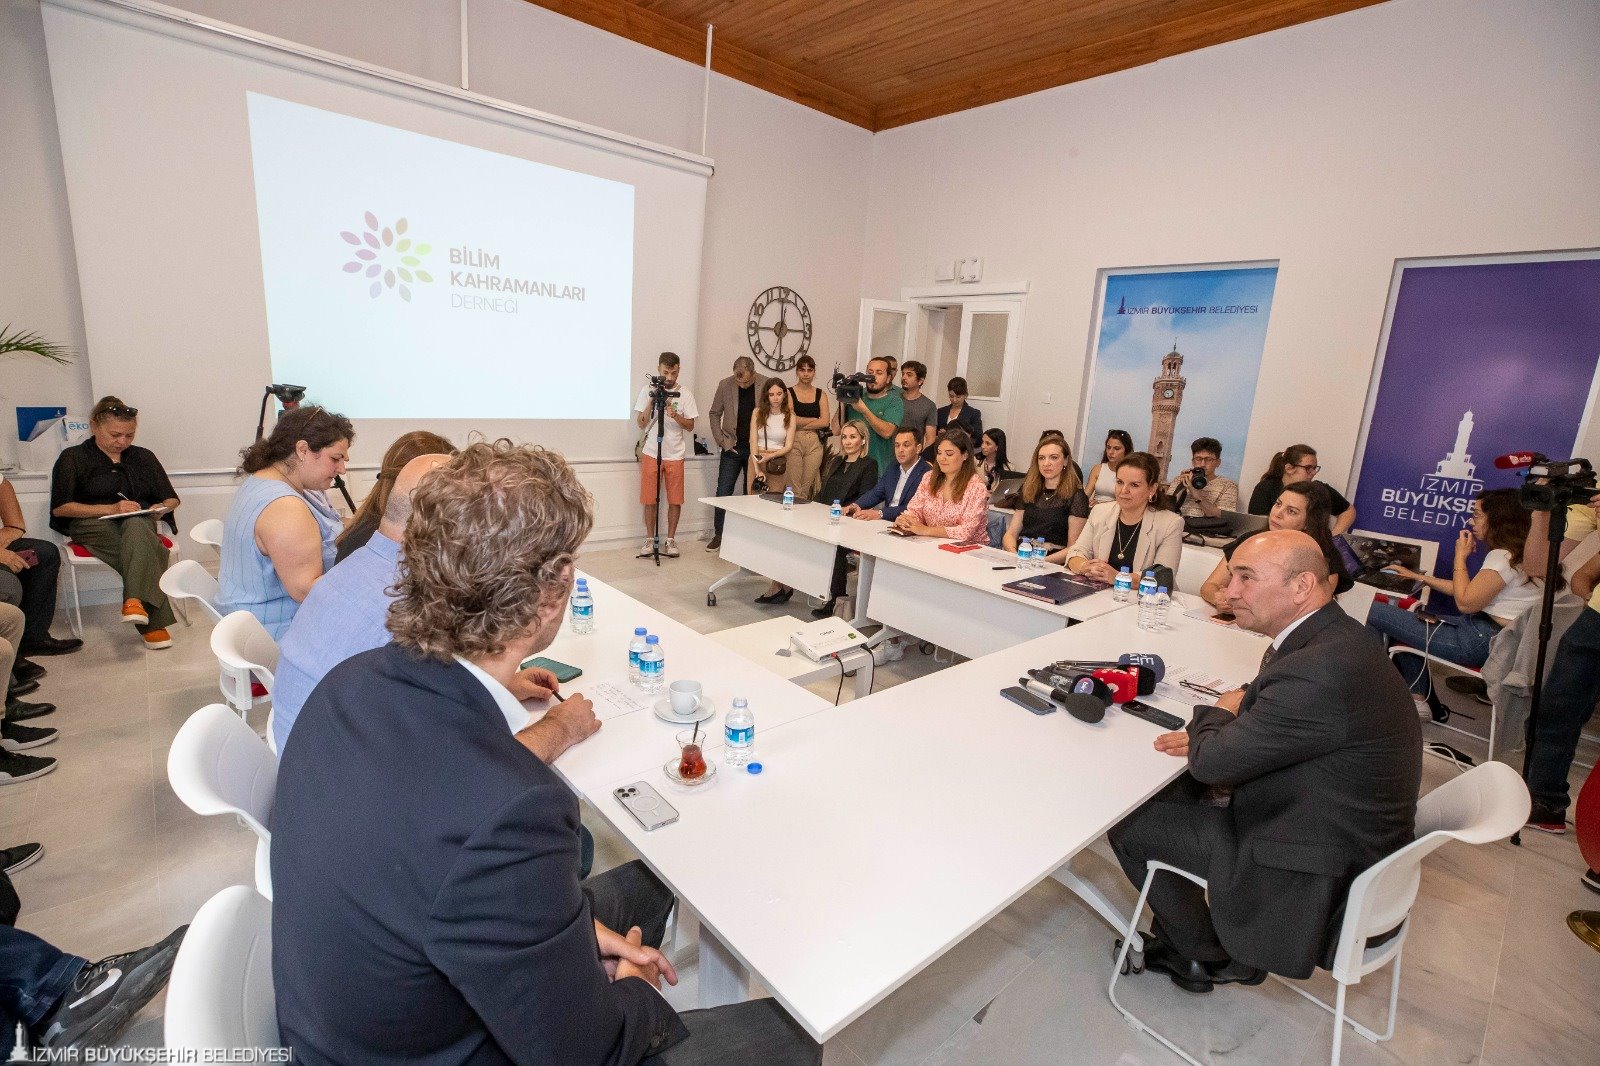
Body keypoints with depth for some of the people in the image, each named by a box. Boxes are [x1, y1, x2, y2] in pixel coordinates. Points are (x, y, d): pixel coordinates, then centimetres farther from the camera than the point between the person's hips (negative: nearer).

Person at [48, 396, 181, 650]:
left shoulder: (143, 457, 18)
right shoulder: (73, 458, 8)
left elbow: (171, 499, 19)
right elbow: (60, 507, -1)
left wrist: (162, 508, -7)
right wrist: (111, 509, -16)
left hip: (139, 522, 3)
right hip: (91, 526, -2)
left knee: (135, 525, -39)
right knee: (145, 548, -38)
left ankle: (135, 601, -47)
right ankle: (154, 623, -46)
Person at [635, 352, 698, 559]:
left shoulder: (685, 394, 2)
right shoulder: (648, 390, 2)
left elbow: (691, 426, 2)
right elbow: (641, 424, -1)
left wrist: (676, 416, -16)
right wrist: (652, 402, -13)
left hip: (675, 455, 0)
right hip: (651, 453, 0)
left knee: (675, 500, 3)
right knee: (649, 499, 3)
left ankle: (670, 540, 16)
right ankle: (650, 539, 15)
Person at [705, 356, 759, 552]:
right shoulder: (725, 385, -4)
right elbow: (715, 414, 6)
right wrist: (722, 441, -2)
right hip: (732, 449, 1)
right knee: (723, 492, 1)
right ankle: (718, 534, 14)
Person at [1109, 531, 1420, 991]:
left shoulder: (1317, 672, -34)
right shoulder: (1331, 635, -2)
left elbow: (1212, 761, -25)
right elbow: (1264, 714, 12)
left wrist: (1219, 713, -4)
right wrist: (1213, 738, -6)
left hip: (1319, 874, -9)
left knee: (1127, 822, -3)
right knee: (1172, 789, 17)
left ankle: (1211, 956, 22)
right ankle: (1176, 939, 30)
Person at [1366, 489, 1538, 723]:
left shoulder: (1503, 557, -17)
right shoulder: (1512, 554, 15)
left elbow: (1465, 602, -16)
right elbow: (1468, 591, 19)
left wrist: (1460, 556, -8)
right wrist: (1418, 577, 19)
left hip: (1483, 641, -11)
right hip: (1482, 630, 11)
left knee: (1373, 613, -15)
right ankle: (1420, 701, 13)